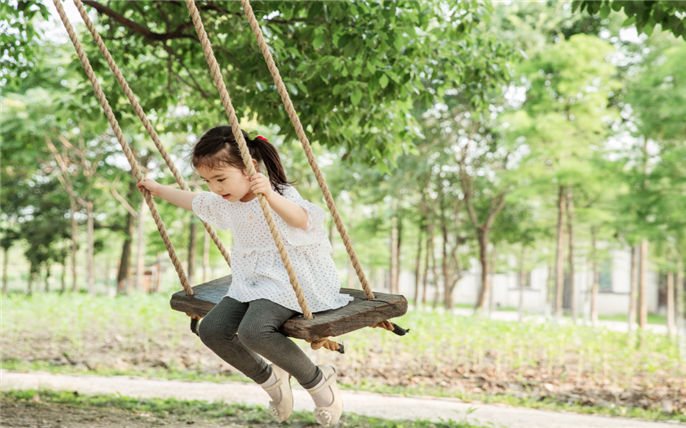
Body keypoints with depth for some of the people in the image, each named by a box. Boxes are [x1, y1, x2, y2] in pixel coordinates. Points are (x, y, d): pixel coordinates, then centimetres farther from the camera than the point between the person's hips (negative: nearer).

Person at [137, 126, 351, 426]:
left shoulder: (280, 196, -17)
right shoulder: (225, 202, 9)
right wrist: (159, 189, 39)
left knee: (253, 330, -32)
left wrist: (270, 197, -56)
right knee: (211, 329, -9)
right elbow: (195, 201, 32)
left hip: (290, 281, -9)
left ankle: (318, 381, -10)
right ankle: (269, 378, 12)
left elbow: (303, 220, -40)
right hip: (251, 283, 9)